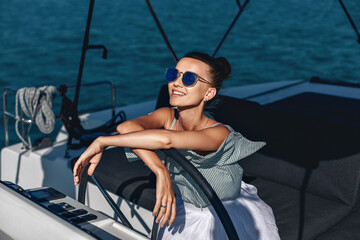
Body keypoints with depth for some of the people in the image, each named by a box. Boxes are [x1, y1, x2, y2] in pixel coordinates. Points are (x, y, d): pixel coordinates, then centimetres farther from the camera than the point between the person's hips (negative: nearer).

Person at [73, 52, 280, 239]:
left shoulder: (219, 133, -27)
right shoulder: (168, 117, -11)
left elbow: (165, 138, -44)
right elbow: (128, 127, -30)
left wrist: (101, 142, -40)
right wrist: (161, 171, -41)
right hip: (185, 219, 4)